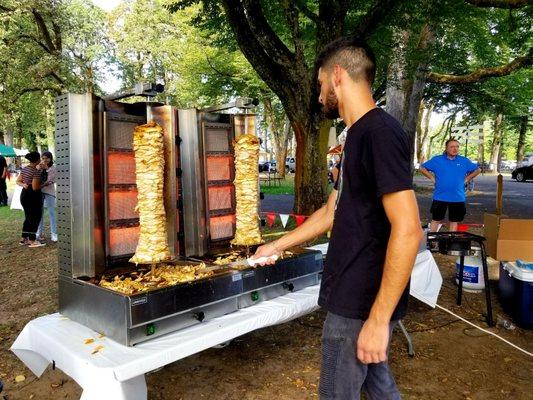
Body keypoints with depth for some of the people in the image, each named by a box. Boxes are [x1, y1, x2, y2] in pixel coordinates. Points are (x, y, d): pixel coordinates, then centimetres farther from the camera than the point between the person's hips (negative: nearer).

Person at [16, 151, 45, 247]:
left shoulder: (24, 169, 8)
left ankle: (24, 238, 25)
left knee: (28, 217, 19)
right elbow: (35, 187, -21)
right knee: (35, 218, 2)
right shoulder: (36, 171, -19)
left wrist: (24, 185, -2)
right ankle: (32, 241, 5)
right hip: (33, 196, -9)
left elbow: (18, 181, 13)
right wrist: (42, 185, -4)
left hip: (24, 194, 9)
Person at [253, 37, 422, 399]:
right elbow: (332, 213, 19)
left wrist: (378, 318, -23)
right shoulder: (358, 136, 11)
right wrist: (278, 245, 23)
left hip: (364, 305, -9)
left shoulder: (380, 132, -19)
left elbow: (408, 230, -25)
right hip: (354, 295, 9)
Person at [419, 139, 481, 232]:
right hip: (440, 197, -2)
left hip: (458, 198, 2)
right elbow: (422, 168, 4)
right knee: (436, 220, 6)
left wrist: (466, 179, 7)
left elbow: (477, 170, 18)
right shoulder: (437, 160, -1)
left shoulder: (464, 161, 5)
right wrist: (432, 178, -2)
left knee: (454, 221, 11)